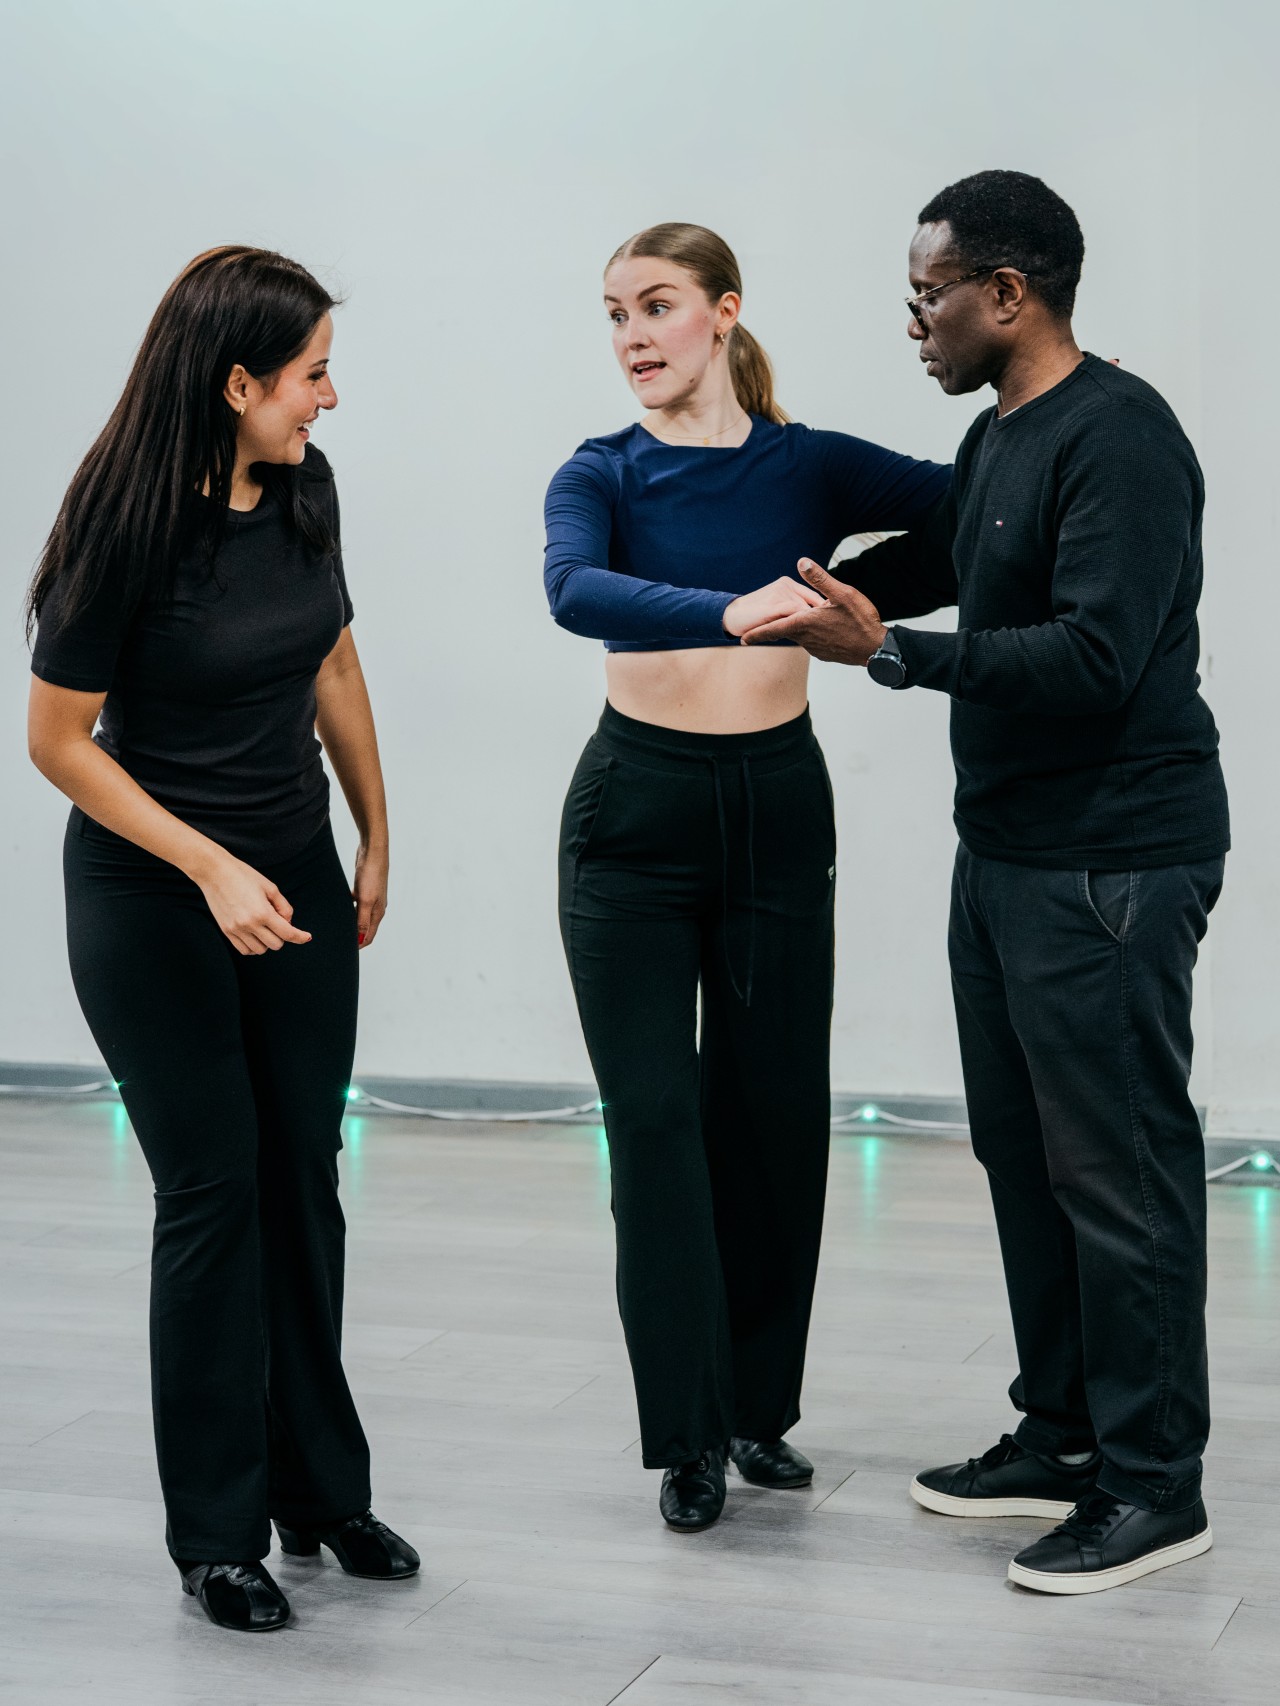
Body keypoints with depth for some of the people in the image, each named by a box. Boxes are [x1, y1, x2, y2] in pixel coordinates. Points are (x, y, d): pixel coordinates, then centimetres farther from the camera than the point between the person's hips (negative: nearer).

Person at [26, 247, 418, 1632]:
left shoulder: (303, 489, -1)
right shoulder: (126, 521, -19)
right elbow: (59, 740, -14)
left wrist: (375, 839, 16)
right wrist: (212, 868, -19)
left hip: (297, 877, 6)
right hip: (152, 895, -6)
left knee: (302, 1179, 10)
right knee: (213, 1191, -1)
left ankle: (322, 1492, 24)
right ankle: (216, 1532, 13)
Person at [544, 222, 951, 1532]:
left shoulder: (811, 467, 2)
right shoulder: (600, 477, -2)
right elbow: (574, 592, -25)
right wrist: (730, 612, -41)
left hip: (777, 808, 2)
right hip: (637, 813, -1)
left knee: (771, 1108, 9)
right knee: (656, 1116, -2)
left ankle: (757, 1405, 25)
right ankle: (689, 1434, 9)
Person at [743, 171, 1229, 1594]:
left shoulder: (1116, 438, -17)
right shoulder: (996, 438, 13)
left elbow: (1094, 659, -26)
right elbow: (930, 560, 33)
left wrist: (889, 651, -24)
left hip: (1109, 864, -10)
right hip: (1005, 848, 10)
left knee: (1116, 1168, -3)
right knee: (1023, 1151, 15)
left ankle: (1155, 1486, 8)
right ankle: (1063, 1434, 27)